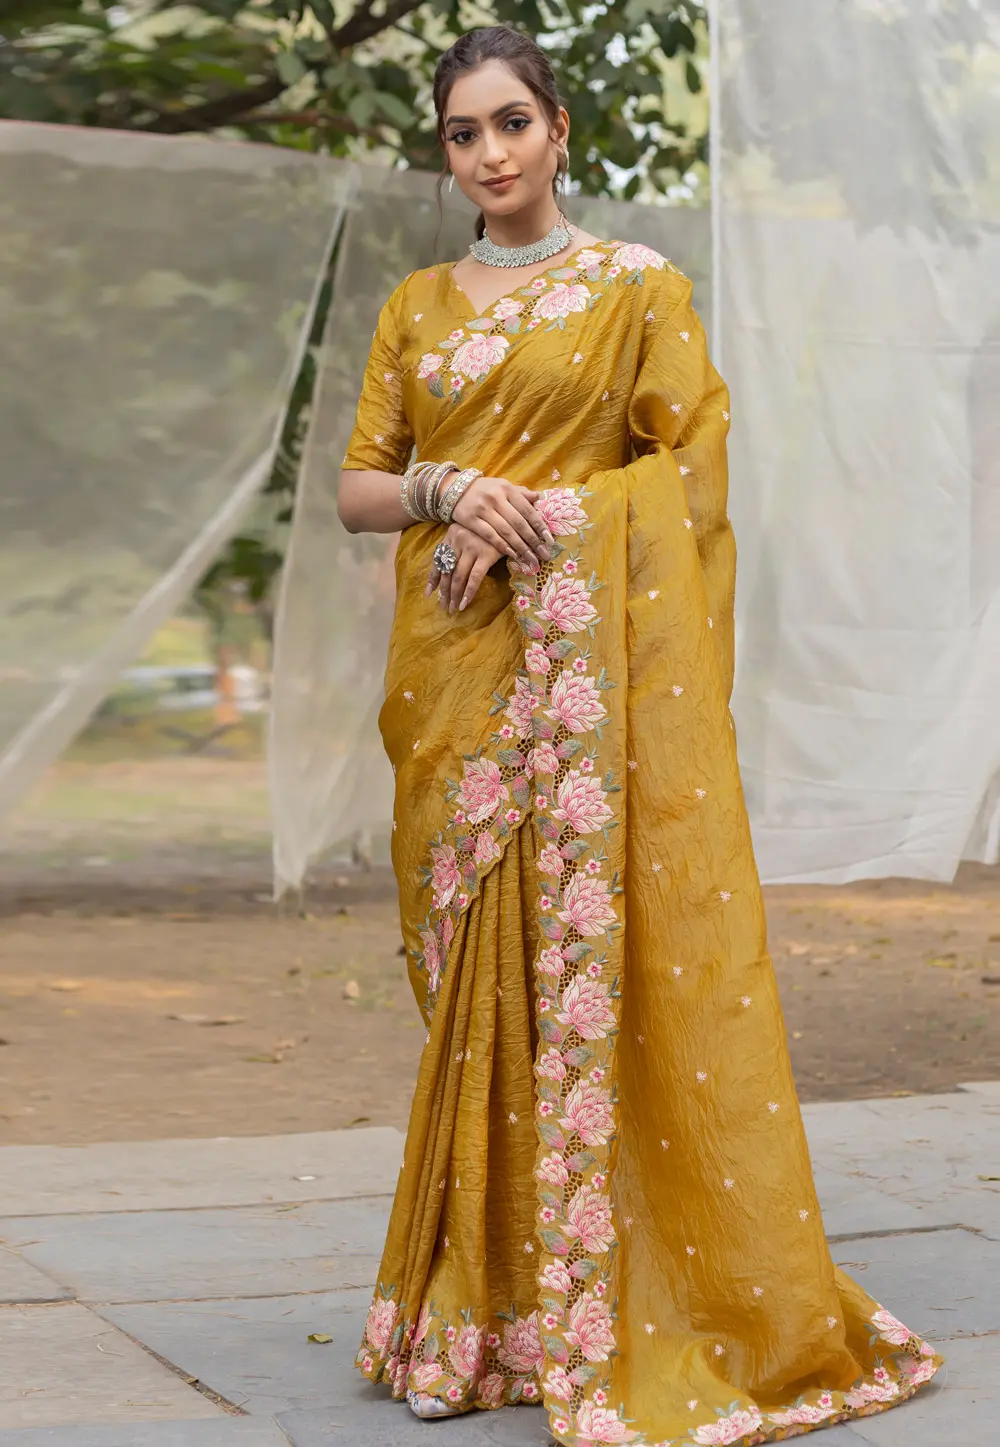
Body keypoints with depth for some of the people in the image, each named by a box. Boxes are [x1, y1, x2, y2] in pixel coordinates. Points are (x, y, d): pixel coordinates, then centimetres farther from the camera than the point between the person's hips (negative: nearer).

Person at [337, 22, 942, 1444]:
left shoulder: (639, 287, 4)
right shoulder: (416, 307, 15)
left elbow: (699, 461, -4)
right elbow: (358, 486, 11)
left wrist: (532, 518, -12)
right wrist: (450, 492, -10)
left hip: (593, 656, -4)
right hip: (456, 671, 4)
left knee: (606, 946, -8)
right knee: (477, 963, 3)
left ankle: (634, 1309, -1)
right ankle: (492, 1294, 11)